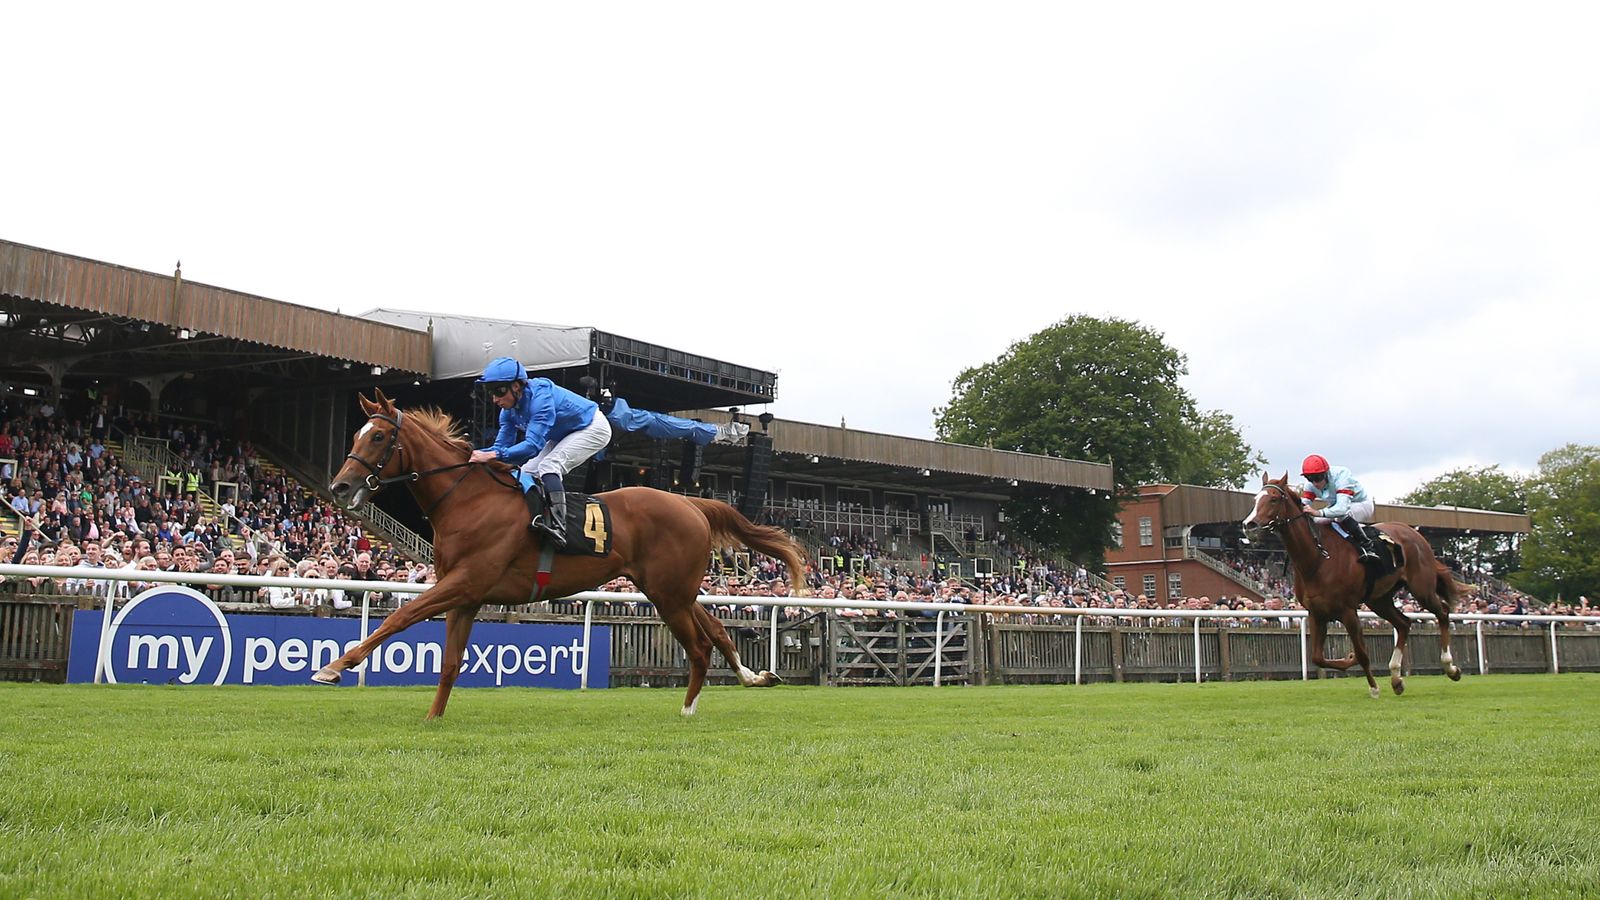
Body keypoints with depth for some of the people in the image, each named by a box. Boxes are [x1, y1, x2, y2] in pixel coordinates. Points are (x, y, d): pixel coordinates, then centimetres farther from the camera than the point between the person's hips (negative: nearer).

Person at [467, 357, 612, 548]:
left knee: (548, 466, -28)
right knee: (528, 472, 4)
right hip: (563, 436, 10)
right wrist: (478, 454, -24)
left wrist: (493, 455, -50)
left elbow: (533, 445, -43)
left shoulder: (540, 398, -36)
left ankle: (557, 524, -41)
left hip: (594, 428, -10)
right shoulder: (509, 410, -8)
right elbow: (502, 445, -5)